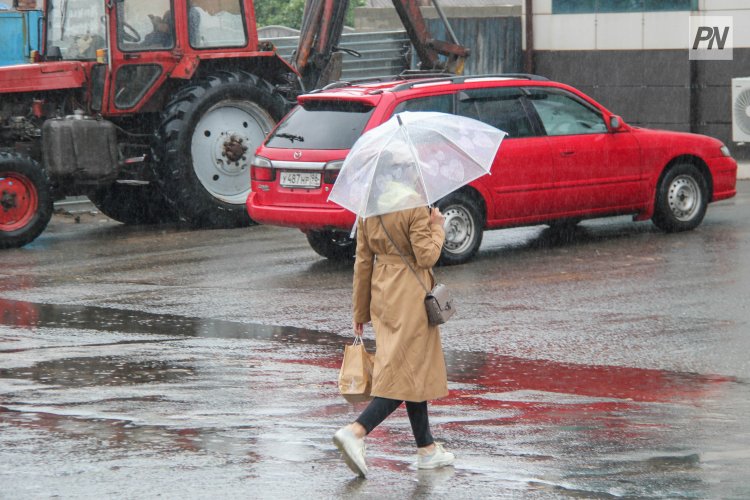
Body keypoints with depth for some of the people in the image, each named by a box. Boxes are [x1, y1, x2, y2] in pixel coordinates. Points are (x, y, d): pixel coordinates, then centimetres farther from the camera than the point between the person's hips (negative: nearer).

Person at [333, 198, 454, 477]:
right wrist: (437, 226, 0)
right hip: (411, 296, -8)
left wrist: (361, 311, 14)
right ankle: (355, 432, -17)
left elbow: (363, 261, 8)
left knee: (414, 371, 15)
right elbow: (426, 257, -18)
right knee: (408, 373, -3)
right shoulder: (415, 207, -16)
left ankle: (427, 449, 20)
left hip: (381, 295, 8)